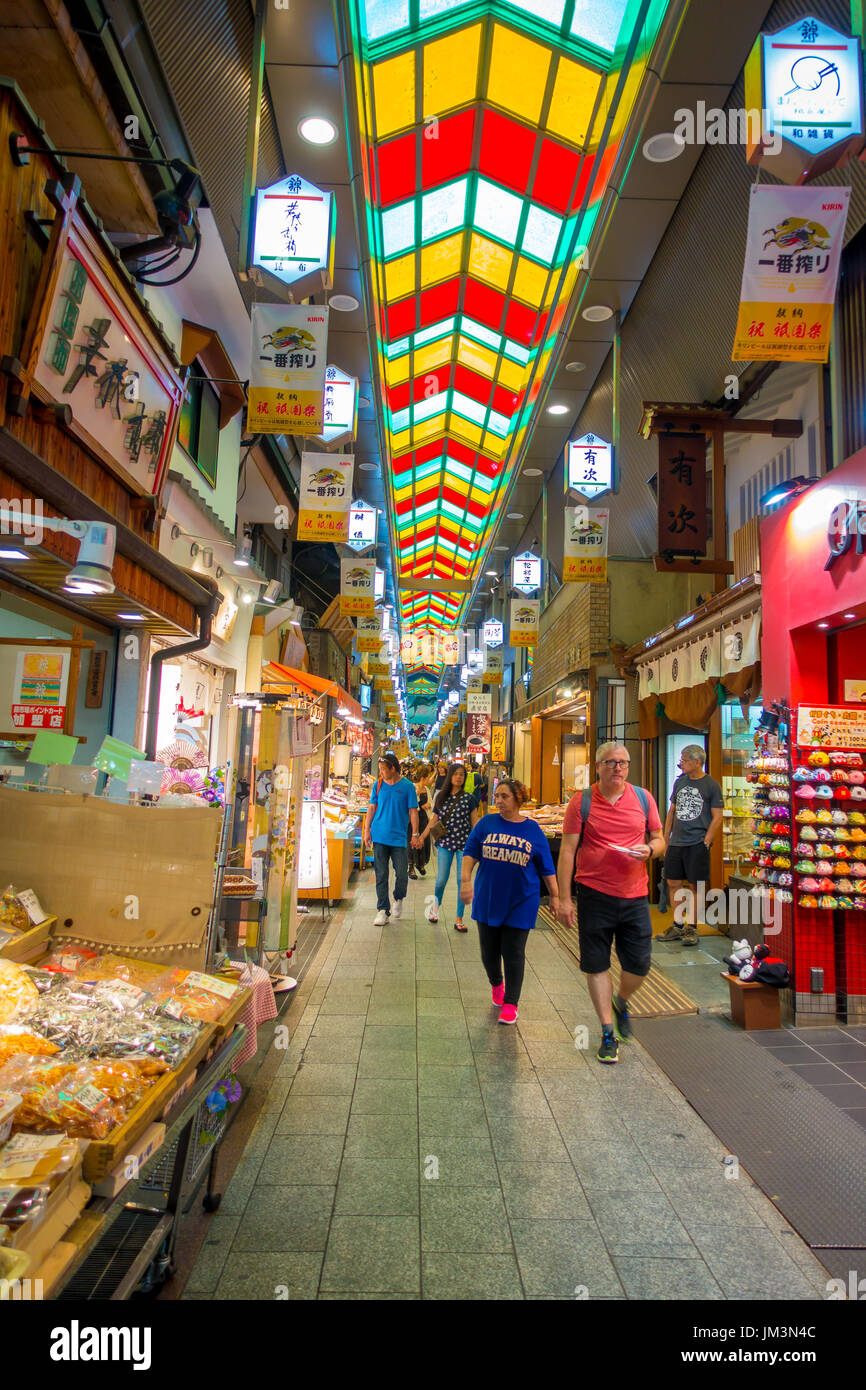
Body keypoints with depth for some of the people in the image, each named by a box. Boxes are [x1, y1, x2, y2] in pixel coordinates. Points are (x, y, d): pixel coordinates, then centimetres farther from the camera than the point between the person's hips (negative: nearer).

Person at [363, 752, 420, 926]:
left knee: (402, 874, -1)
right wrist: (367, 830, 5)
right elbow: (371, 808, 11)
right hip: (380, 837, 2)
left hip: (399, 838, -2)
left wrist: (415, 834, -2)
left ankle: (398, 899, 28)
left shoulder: (407, 786, -2)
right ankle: (383, 910, 11)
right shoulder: (378, 785, 5)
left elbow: (413, 811, 0)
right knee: (381, 875, 3)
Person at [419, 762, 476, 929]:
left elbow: (474, 820, 3)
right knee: (442, 879, 1)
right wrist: (422, 837, 9)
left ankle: (459, 919, 10)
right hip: (445, 842, 1)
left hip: (464, 842, -1)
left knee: (462, 880, 0)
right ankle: (435, 906, 31)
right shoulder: (441, 797, 5)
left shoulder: (467, 797, 0)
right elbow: (434, 819, 12)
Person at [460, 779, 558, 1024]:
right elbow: (470, 853, -2)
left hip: (520, 902, -2)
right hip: (487, 899, 2)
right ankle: (496, 985, 39)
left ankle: (510, 1004, 12)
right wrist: (465, 880, -15)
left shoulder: (533, 830, -1)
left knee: (513, 953, -1)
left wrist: (554, 896, 6)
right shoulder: (487, 823, 0)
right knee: (489, 950, 11)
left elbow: (546, 868, 5)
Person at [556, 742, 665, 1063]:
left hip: (635, 896, 2)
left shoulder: (643, 798, 5)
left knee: (639, 964, 6)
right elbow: (567, 850, -5)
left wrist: (650, 849, -12)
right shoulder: (581, 802, -4)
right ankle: (608, 1032, 22)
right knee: (596, 964, 5)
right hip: (594, 894, -2)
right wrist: (564, 898, -8)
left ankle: (621, 1002, 39)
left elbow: (660, 840, 13)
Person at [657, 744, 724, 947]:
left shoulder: (711, 785, -4)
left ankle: (692, 928, 12)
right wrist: (665, 837, 13)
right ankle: (677, 926, 20)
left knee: (694, 886, 0)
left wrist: (706, 842, -12)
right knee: (673, 884, 8)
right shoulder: (679, 782, 12)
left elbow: (717, 818, -5)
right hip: (676, 843, 6)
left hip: (697, 844, -5)